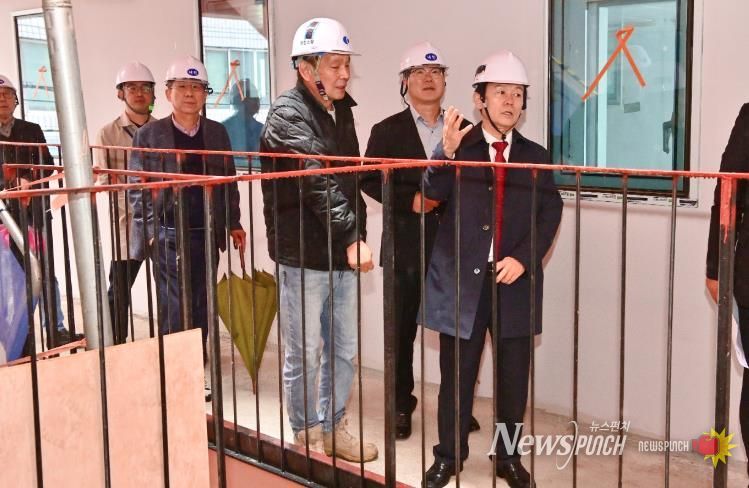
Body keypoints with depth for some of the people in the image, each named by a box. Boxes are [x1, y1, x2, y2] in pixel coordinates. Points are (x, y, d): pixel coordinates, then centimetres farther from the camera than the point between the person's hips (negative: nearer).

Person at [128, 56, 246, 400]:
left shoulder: (217, 133, 10)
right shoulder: (148, 135, -1)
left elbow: (228, 182, 13)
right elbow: (137, 188, -2)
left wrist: (233, 223, 7)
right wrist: (150, 231, -10)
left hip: (207, 234, 4)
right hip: (167, 236, -4)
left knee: (201, 308, 10)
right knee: (175, 311, -5)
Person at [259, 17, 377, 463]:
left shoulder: (341, 110, 12)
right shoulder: (287, 116, -13)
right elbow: (316, 184, -23)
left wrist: (358, 234, 9)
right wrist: (352, 238, -28)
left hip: (342, 256, 7)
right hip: (303, 257, -7)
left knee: (344, 350, 15)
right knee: (304, 355, 5)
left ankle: (333, 428, 31)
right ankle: (305, 436, 21)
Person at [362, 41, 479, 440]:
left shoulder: (464, 130, 8)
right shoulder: (387, 131, 2)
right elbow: (369, 180, -1)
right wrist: (410, 200, -13)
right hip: (407, 245, -1)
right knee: (402, 329, 7)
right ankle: (401, 406, 20)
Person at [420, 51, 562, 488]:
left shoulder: (535, 156, 8)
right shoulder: (459, 147, 3)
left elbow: (550, 214, 2)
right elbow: (435, 194, -14)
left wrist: (523, 259, -11)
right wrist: (447, 152, -30)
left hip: (514, 279, 2)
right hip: (462, 278, -1)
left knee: (514, 376, 8)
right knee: (457, 374, 7)